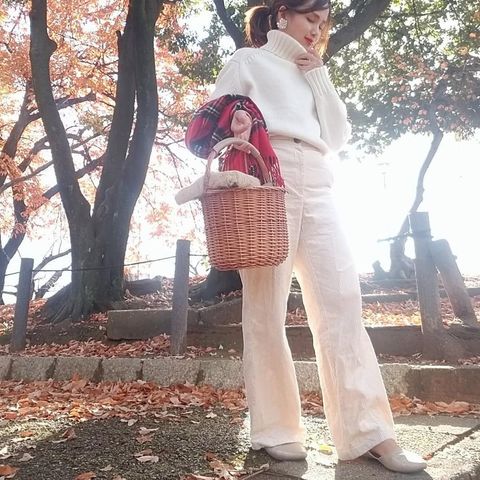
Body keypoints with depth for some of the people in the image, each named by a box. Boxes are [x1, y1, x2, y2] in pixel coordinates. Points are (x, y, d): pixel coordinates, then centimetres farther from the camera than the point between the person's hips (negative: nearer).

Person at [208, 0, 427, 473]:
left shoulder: (313, 75, 28)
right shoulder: (245, 62, 14)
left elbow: (338, 136, 16)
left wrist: (318, 74, 14)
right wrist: (234, 129, -17)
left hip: (316, 189, 5)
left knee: (341, 302, -8)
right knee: (266, 308, -6)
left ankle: (368, 431, -5)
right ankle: (276, 429, 4)